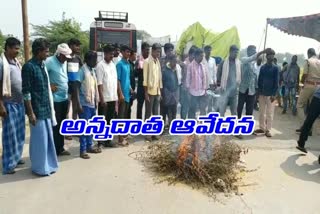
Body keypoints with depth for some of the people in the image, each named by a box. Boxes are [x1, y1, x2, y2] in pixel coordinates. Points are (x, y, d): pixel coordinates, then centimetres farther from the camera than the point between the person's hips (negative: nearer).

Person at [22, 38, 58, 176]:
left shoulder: (42, 65, 9)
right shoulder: (29, 66, -14)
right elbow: (26, 92, -16)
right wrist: (31, 113, -16)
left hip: (46, 108, 8)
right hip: (36, 109, -8)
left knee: (48, 137, 15)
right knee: (39, 139, 3)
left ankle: (47, 165, 30)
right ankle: (40, 168, 19)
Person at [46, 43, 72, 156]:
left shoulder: (64, 62, 10)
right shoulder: (49, 61, -12)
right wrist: (49, 86, -14)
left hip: (64, 98, 7)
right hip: (55, 99, -7)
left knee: (62, 125, 14)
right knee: (55, 125, 1)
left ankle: (60, 148, 25)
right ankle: (55, 150, 13)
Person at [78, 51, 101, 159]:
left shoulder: (93, 71, 12)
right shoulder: (82, 71, -12)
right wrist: (79, 104, -15)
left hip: (92, 103, 8)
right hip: (85, 103, -8)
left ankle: (90, 146, 26)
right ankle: (83, 150, 8)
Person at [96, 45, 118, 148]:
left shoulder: (113, 64, 11)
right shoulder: (100, 65, -10)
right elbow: (99, 83, -14)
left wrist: (117, 95, 10)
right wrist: (102, 99, -18)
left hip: (113, 98, 6)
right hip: (104, 99, -6)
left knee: (110, 120, 12)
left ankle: (108, 140, 23)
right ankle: (100, 142, 13)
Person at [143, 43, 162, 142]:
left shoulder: (158, 62, 13)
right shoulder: (147, 61, -6)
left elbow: (160, 77, 14)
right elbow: (145, 78, -10)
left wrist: (160, 91, 11)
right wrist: (146, 92, -14)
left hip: (157, 91, 6)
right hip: (150, 91, -6)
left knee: (156, 113, 10)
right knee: (148, 113, 1)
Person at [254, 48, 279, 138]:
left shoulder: (275, 68, -3)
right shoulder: (263, 67, 7)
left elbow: (276, 82, -6)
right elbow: (259, 80, 10)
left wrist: (274, 94, -12)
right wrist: (259, 91, 4)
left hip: (270, 94, -4)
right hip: (262, 93, 4)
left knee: (269, 113, 0)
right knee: (262, 112, 10)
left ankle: (268, 130, 8)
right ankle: (262, 128, 21)